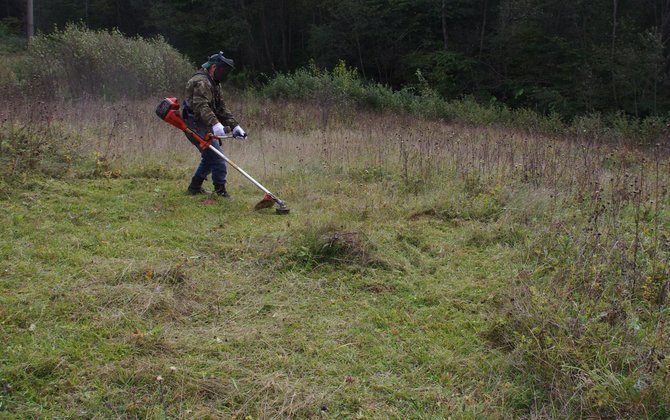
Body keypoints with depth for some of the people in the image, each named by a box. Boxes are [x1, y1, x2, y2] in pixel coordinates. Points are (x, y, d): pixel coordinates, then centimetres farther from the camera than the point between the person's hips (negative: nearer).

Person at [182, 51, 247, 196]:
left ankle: (195, 187, 27)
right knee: (217, 156, -12)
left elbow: (221, 108, 18)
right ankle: (220, 190, -8)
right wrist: (215, 124, -47)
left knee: (210, 156, 18)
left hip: (203, 126, 11)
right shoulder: (201, 82, -17)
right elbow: (201, 106, -33)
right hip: (196, 126, -11)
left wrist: (235, 126, 8)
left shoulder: (214, 84, 18)